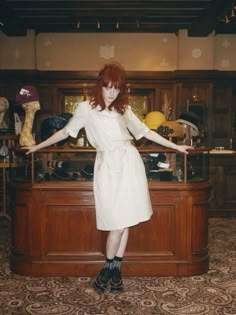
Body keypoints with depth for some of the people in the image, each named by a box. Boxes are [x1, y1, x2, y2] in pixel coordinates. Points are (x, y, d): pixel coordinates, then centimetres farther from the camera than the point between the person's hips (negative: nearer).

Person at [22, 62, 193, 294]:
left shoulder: (124, 109, 13)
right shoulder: (86, 108, 5)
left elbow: (145, 131, 18)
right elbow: (65, 132, 13)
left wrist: (176, 146, 18)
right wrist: (37, 146, 16)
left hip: (129, 162, 3)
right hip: (108, 166, -3)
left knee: (125, 221, 4)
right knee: (118, 224, -8)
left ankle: (116, 270, 17)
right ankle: (109, 270, 14)